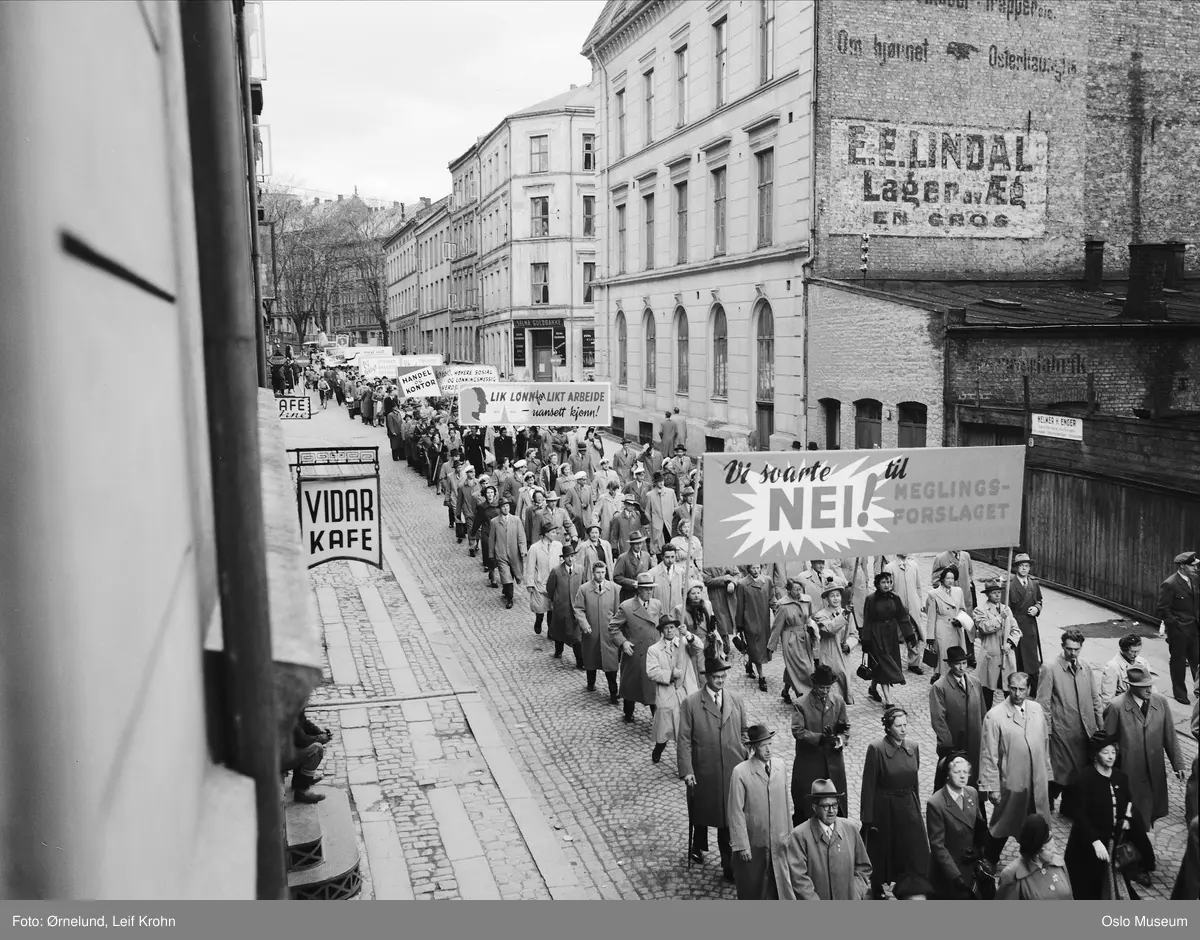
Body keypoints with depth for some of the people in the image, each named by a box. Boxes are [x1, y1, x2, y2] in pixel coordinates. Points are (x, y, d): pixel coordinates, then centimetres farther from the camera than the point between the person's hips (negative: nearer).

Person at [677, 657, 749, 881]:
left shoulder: (736, 699, 2)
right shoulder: (691, 703, -8)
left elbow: (744, 731, 10)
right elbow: (684, 739, -8)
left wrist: (747, 758, 3)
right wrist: (686, 770, -14)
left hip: (733, 769, 1)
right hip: (703, 771, -1)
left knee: (730, 816, 2)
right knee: (701, 811, 17)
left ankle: (730, 864, 10)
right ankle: (698, 846, 44)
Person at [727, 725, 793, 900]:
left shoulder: (780, 765, -2)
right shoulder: (740, 772, -17)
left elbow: (786, 801, 6)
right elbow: (736, 812, -13)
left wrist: (789, 832, 10)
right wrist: (741, 845, -12)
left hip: (778, 841, 3)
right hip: (753, 844, -3)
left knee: (777, 888, 9)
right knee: (751, 888, 11)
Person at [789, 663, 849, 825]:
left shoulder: (838, 701, 0)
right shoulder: (802, 704, -12)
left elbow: (846, 727, 4)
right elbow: (797, 730, -19)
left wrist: (840, 739, -18)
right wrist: (820, 738, -32)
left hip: (833, 759, 3)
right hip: (809, 761, -3)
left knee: (836, 801, 11)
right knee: (805, 804, 8)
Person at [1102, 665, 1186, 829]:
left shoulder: (1161, 702, -4)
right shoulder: (1116, 706, -16)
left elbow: (1170, 736, 3)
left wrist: (1178, 765, 3)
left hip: (1156, 770, 3)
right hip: (1130, 771, -3)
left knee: (1154, 809, 11)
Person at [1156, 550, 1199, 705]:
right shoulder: (1169, 585, -17)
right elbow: (1162, 610, -15)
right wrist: (1175, 625, -14)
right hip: (1178, 630, -5)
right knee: (1178, 662, 8)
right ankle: (1180, 693, 22)